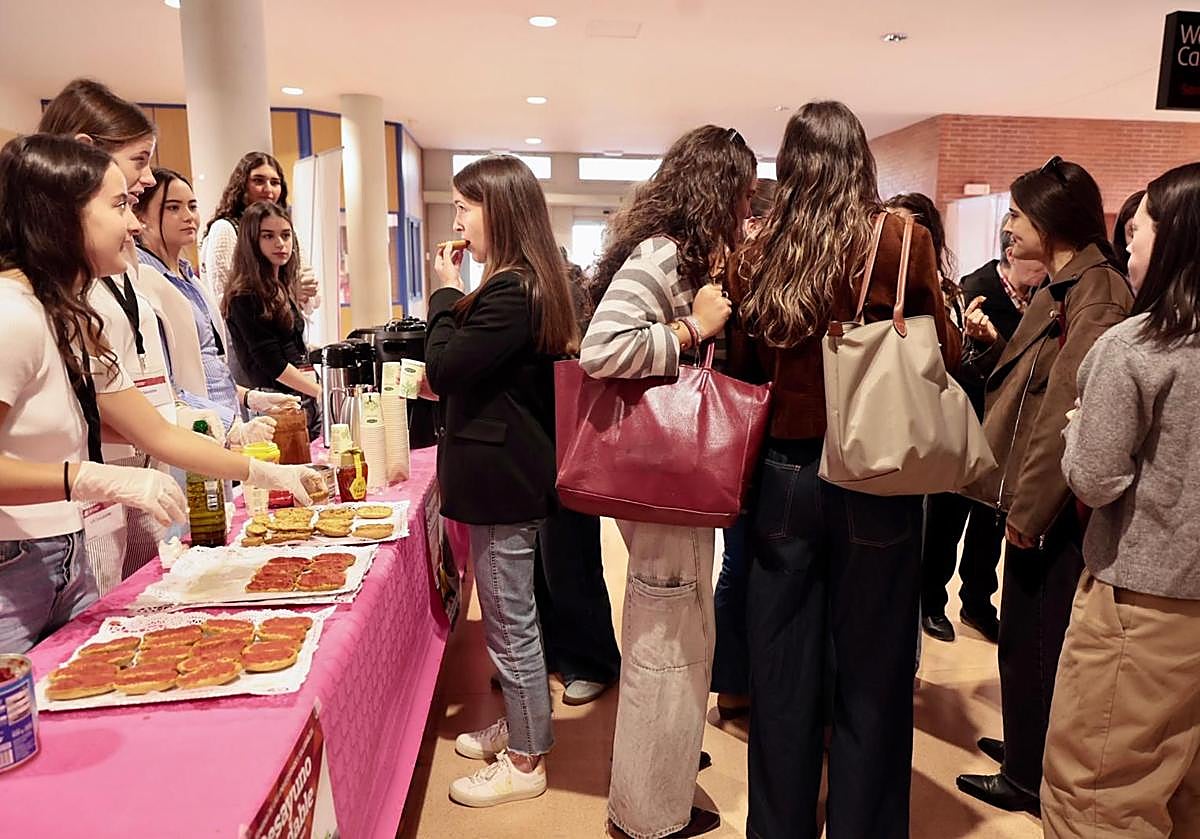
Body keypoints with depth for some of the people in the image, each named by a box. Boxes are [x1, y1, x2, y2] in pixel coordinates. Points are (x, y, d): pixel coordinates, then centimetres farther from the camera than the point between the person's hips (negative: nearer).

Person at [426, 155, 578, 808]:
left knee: (510, 624, 4)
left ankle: (524, 762, 21)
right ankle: (518, 728, 39)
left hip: (503, 479, -10)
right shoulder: (526, 283, 12)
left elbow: (442, 370, -20)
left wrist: (447, 292, -10)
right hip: (513, 471, 10)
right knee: (511, 618, 21)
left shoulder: (510, 293, -20)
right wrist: (448, 380, 3)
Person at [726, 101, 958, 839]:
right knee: (871, 675, 11)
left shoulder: (760, 252, 1)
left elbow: (743, 367, 9)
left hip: (783, 474, 3)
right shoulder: (902, 238, -5)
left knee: (781, 673, 14)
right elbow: (946, 356, 3)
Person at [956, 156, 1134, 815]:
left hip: (1057, 506, -9)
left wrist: (1028, 508, -20)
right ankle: (1027, 747, 39)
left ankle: (1030, 779, 22)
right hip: (1038, 499, 9)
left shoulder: (1096, 291, -17)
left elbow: (1070, 408, -23)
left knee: (1035, 638, 4)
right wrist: (993, 342, 0)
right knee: (1024, 632, 20)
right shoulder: (1060, 287, 14)